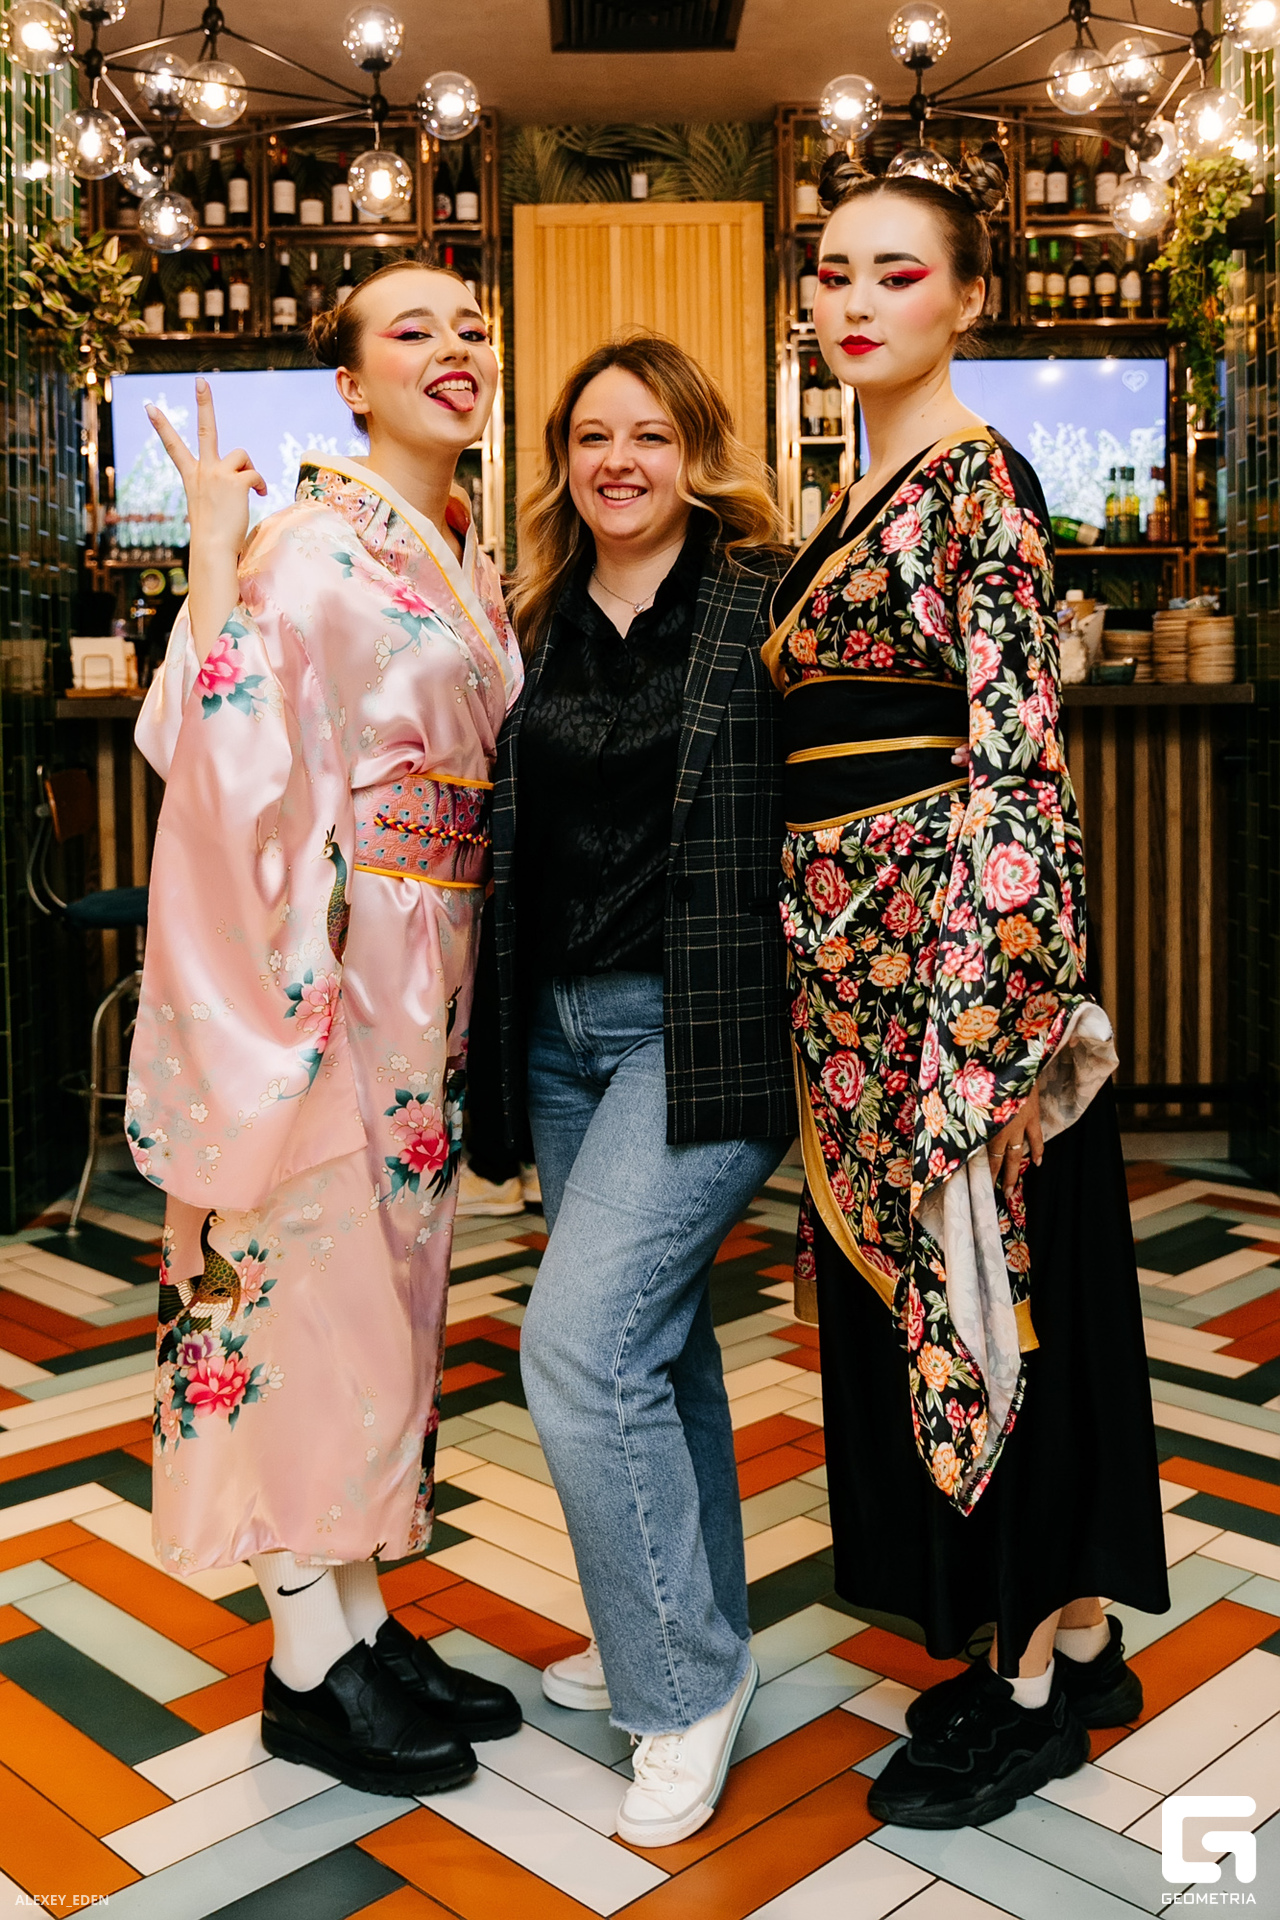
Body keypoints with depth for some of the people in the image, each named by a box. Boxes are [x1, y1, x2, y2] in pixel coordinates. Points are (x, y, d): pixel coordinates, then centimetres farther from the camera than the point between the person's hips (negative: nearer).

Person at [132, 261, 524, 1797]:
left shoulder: (465, 555, 14)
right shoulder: (309, 540, -10)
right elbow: (212, 746, -22)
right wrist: (213, 552, -27)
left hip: (430, 971, 8)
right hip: (324, 960, -8)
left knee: (389, 1288, 13)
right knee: (317, 1282, 0)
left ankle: (365, 1622, 27)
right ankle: (309, 1665, 16)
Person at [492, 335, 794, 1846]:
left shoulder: (765, 604, -5)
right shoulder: (540, 626, 12)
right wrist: (504, 1016, 13)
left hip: (702, 1025, -6)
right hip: (563, 1027, 7)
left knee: (579, 1338, -13)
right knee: (653, 1338, 16)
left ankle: (688, 1679, 7)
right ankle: (683, 1638, 33)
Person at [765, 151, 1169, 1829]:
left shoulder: (976, 478, -9)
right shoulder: (865, 500, 17)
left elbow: (1016, 754, -16)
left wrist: (994, 1018, -21)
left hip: (953, 940, -9)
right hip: (856, 944, 9)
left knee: (988, 1283, 1)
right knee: (899, 1283, 14)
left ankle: (1044, 1671, 20)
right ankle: (1062, 1637, 30)